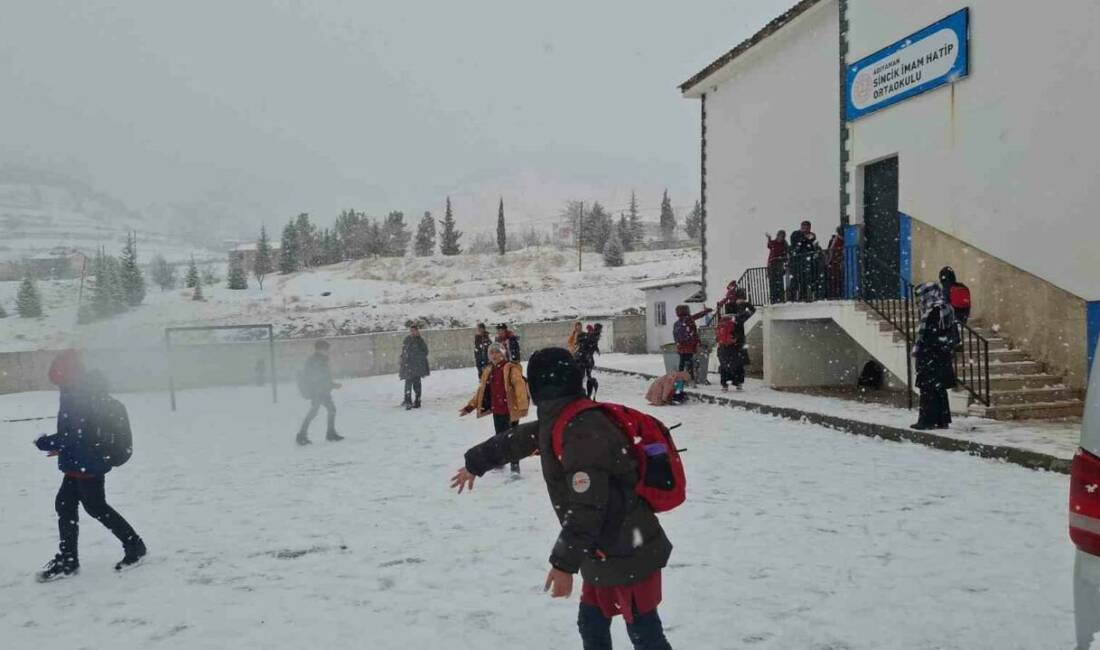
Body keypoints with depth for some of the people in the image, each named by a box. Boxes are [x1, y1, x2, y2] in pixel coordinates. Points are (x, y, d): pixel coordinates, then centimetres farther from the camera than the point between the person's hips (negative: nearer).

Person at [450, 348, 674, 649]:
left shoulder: (583, 432, -27)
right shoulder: (558, 421, 5)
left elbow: (587, 508, -29)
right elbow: (518, 439, 20)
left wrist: (564, 563, -25)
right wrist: (475, 463, 31)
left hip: (629, 557, -10)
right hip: (604, 553, 10)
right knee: (592, 623, 21)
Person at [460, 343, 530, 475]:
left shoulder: (511, 369, -13)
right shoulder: (489, 371, 9)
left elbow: (520, 387, -21)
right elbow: (481, 391, 17)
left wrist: (523, 407, -30)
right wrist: (470, 406, 15)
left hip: (511, 409, -6)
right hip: (497, 411, 6)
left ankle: (515, 465, 10)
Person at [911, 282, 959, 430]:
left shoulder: (933, 312, -17)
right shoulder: (946, 309, 13)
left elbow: (926, 336, -19)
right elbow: (953, 336, 17)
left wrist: (917, 350, -7)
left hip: (931, 358, -9)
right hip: (944, 356, 9)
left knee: (927, 389, -3)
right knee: (939, 389, 14)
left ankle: (927, 420, -1)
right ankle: (943, 420, 19)